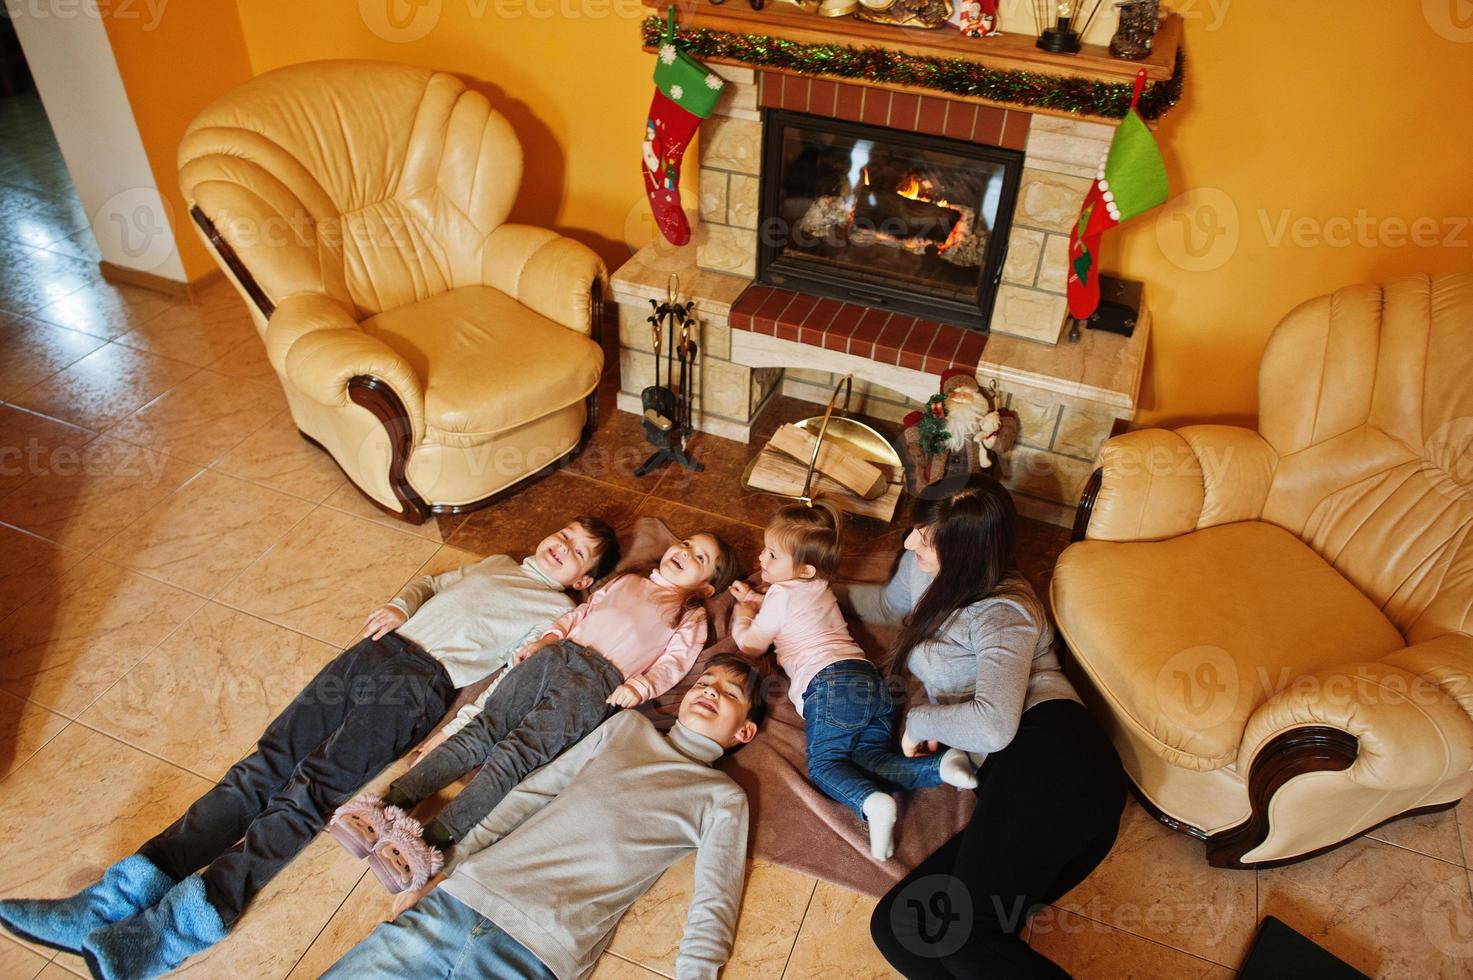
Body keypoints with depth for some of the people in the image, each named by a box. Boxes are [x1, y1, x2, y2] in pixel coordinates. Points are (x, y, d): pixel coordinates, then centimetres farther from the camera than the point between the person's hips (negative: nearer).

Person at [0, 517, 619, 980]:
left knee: (309, 792, -21)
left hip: (425, 683, -5)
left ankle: (181, 925, -29)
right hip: (380, 651, 6)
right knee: (263, 767, -8)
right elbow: (430, 584, 37)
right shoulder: (495, 566, 29)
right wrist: (398, 606, 17)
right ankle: (122, 896, -14)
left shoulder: (559, 613, 10)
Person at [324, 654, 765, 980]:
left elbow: (712, 909, -3)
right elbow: (530, 793, 14)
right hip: (459, 898, 4)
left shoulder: (722, 798, 5)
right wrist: (437, 872, 10)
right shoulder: (627, 726, 15)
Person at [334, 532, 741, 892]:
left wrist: (640, 686, -13)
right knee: (481, 731, -13)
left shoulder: (692, 617, 19)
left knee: (514, 756, -20)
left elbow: (674, 662, 5)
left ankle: (430, 844, -29)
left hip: (599, 682, -4)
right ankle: (389, 806, -18)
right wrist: (544, 639, 12)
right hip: (556, 654, 4)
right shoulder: (627, 581, 31)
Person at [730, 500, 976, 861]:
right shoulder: (819, 587, 28)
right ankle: (940, 765, -23)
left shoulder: (780, 595, 5)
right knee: (869, 760, -2)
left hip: (830, 683, -8)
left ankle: (872, 803, -39)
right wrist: (753, 597, 45)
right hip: (871, 678, 8)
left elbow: (751, 645, 15)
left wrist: (741, 614, 32)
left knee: (825, 764, -11)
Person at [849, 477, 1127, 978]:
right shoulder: (922, 568, 17)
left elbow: (993, 725, -21)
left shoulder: (1002, 613, -6)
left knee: (962, 935, -30)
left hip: (1050, 759, -8)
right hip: (1007, 773, 8)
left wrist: (918, 721, -6)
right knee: (895, 927, -16)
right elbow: (888, 603, 42)